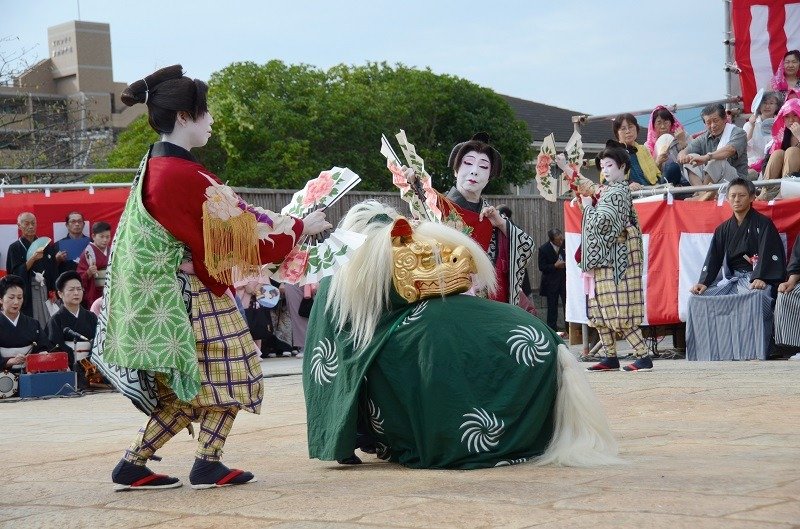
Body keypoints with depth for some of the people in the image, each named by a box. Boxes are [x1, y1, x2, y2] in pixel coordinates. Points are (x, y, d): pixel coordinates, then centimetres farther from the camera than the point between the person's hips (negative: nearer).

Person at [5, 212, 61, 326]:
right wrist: (33, 258, -23)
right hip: (27, 293, -3)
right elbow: (17, 272, -11)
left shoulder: (44, 244, 11)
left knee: (48, 323, -3)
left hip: (45, 290, 3)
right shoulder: (15, 248, 0)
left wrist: (57, 259, -6)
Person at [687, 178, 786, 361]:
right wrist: (704, 282, -6)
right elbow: (713, 258, 11)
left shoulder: (763, 224, 2)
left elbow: (766, 253, -11)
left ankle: (754, 355, -36)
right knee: (699, 299, -15)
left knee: (755, 298, -39)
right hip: (731, 279, 6)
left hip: (757, 279, -6)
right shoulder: (723, 229, 18)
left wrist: (759, 278, -28)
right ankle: (710, 353, -16)